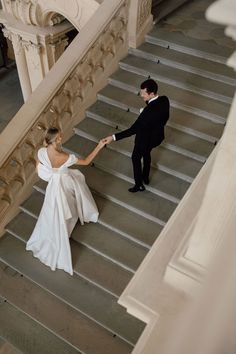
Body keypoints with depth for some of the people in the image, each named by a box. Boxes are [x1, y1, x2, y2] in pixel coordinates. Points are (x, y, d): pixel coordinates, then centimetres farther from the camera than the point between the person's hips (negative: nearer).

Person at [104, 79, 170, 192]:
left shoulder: (148, 112, -41)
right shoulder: (164, 100, -19)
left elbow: (133, 130, -36)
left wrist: (113, 137, -35)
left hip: (145, 139, -7)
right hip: (157, 136, 7)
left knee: (136, 158, 19)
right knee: (146, 154, 32)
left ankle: (139, 184, 35)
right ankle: (145, 177, 54)